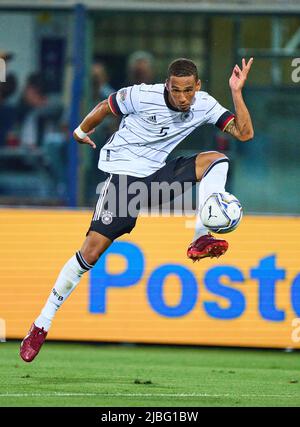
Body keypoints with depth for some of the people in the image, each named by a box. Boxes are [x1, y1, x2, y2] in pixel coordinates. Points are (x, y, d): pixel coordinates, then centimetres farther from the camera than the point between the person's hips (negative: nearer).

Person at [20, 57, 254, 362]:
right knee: (92, 250, -15)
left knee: (216, 159, -15)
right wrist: (82, 131, 17)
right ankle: (41, 326, -8)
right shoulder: (142, 96, -18)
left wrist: (236, 92, -21)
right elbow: (105, 107, 1)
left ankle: (201, 238, -25)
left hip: (157, 173, 5)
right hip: (124, 172, -5)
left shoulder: (204, 105, -6)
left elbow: (244, 133, -11)